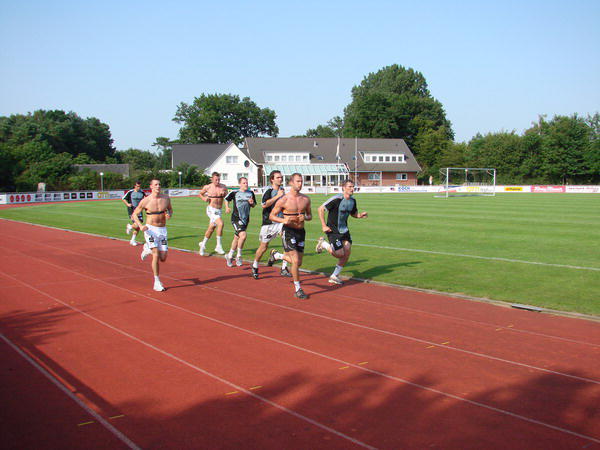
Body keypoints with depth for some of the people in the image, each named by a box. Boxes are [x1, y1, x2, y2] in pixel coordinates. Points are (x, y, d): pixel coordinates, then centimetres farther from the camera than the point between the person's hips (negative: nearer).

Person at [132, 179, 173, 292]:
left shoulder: (166, 198, 0)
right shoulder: (145, 201, -8)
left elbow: (170, 209, 19)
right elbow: (134, 214, 1)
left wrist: (170, 215, -6)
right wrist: (140, 225, -15)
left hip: (162, 230, 4)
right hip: (150, 230, -4)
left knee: (163, 258, 2)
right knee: (156, 255, -18)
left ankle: (148, 249, 33)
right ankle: (157, 282, -7)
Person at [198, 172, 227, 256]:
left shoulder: (223, 187, 2)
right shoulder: (207, 187, -3)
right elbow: (200, 194, 14)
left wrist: (224, 194, -14)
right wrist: (203, 198, -6)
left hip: (219, 210, 5)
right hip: (211, 209, -5)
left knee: (211, 228, 16)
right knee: (220, 223, -25)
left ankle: (203, 244, 38)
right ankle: (218, 246, -20)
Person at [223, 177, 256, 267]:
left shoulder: (251, 193, 6)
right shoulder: (234, 193, -2)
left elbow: (254, 205, 15)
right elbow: (226, 199, 15)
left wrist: (252, 203, -6)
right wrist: (227, 207, 1)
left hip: (246, 219, 4)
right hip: (236, 218, -4)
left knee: (237, 238, 13)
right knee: (243, 235, -22)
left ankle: (229, 256, 31)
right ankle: (239, 256, -6)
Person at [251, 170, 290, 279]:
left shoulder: (282, 189, 10)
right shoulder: (269, 190, -10)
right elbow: (264, 204, -27)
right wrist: (277, 196, -25)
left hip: (280, 221, 5)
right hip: (269, 222, -5)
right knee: (263, 246, 6)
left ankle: (284, 268, -8)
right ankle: (255, 267, 31)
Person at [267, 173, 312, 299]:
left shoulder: (306, 199, 4)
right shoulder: (283, 200, -9)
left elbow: (309, 215, 16)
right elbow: (271, 216, -3)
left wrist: (305, 218, -8)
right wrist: (283, 220, -21)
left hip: (301, 232, 5)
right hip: (288, 231, -5)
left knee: (298, 263, 11)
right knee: (295, 261, -14)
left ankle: (276, 255, 38)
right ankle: (298, 289, 1)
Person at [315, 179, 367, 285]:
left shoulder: (352, 201, 2)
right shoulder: (337, 199, -21)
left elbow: (353, 213, 20)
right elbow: (321, 209, -19)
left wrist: (360, 216, -4)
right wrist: (324, 226, -20)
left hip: (344, 230, 7)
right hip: (333, 230, -7)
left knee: (347, 253, 1)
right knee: (340, 254, -9)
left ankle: (334, 276, 16)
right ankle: (323, 244, 18)